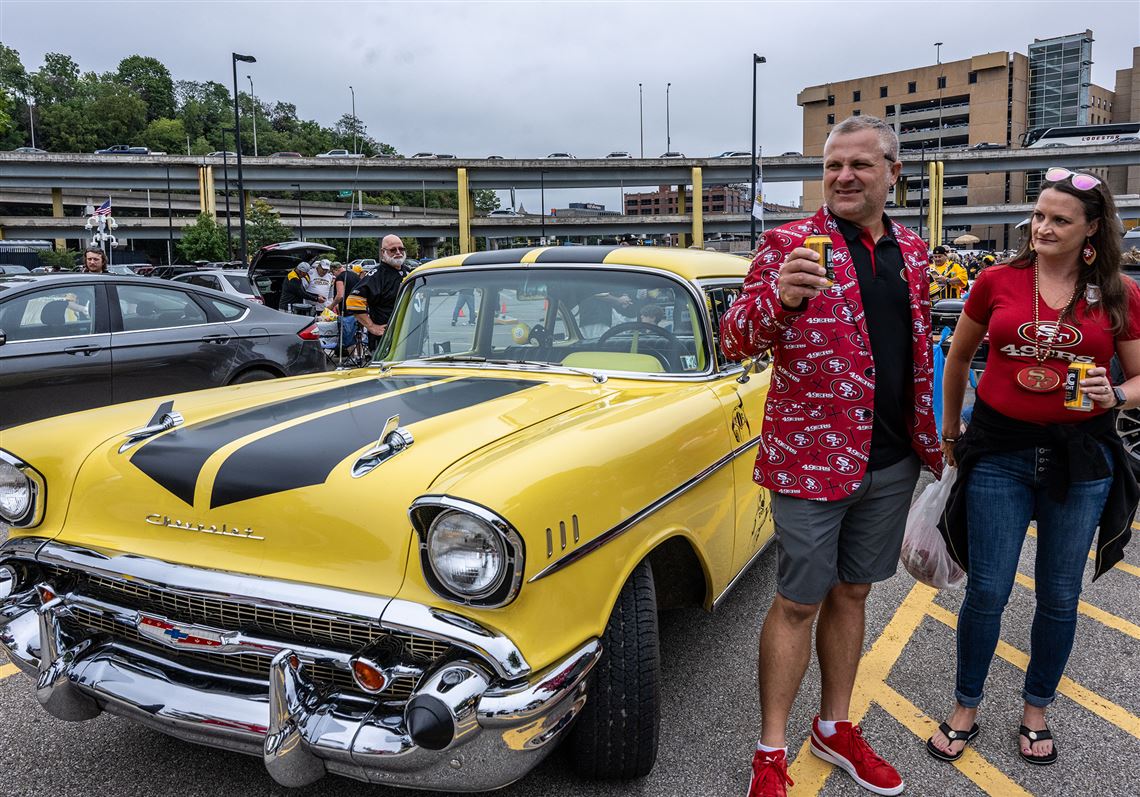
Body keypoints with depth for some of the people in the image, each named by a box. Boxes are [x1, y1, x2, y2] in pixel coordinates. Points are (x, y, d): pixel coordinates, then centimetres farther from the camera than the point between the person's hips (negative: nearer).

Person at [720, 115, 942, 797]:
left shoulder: (912, 251, 9)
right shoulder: (790, 243, -8)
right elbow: (734, 342, -15)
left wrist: (930, 437, 16)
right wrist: (778, 298, -35)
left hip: (892, 460, 5)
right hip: (811, 455, -5)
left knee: (852, 592, 16)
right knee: (799, 602, 3)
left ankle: (835, 727, 34)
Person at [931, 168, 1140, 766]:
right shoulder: (997, 281, -1)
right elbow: (958, 358, 11)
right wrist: (949, 433, 14)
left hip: (1081, 458, 1)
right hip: (999, 451, -1)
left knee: (1059, 596, 13)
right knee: (987, 591, 5)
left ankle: (1035, 711, 35)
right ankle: (965, 710, 25)